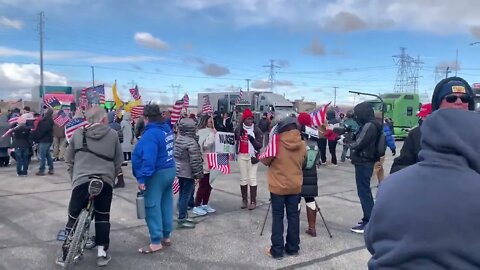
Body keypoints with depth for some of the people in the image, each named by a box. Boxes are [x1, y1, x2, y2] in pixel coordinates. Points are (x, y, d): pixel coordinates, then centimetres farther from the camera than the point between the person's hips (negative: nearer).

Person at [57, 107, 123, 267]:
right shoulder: (113, 135, 5)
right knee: (103, 217, 15)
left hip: (82, 181, 0)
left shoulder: (77, 134, 7)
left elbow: (69, 160, 13)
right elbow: (118, 162, 8)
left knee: (74, 217, 13)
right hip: (105, 182, 0)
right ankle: (102, 254, 18)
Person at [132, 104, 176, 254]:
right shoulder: (167, 129, 7)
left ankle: (156, 242, 3)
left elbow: (148, 159, -28)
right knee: (166, 204, 15)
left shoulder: (151, 134, -21)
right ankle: (166, 236, 25)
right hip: (169, 170, 9)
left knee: (152, 206, -2)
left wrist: (142, 178, -24)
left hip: (157, 174, -9)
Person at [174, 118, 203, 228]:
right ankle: (182, 220, 3)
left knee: (182, 194, 16)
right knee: (186, 195, -2)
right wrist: (198, 174, -11)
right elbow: (195, 160, -20)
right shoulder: (191, 142, -19)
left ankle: (183, 217, 26)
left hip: (180, 171, 9)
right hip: (188, 173, -9)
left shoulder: (178, 139, 6)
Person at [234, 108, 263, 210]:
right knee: (243, 178, 11)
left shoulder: (257, 130, -6)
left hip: (252, 156, -3)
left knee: (252, 178, 0)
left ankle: (253, 201, 7)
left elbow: (260, 145, -11)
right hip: (241, 156, 3)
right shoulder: (239, 129, 3)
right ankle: (244, 200, 22)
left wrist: (253, 140, -28)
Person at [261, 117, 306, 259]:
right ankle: (293, 248, 21)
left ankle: (277, 250, 7)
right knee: (293, 216, 12)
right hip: (295, 186, 4)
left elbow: (265, 161, -3)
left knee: (278, 217, 4)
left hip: (278, 186, -4)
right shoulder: (301, 144, -1)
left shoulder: (276, 142, -14)